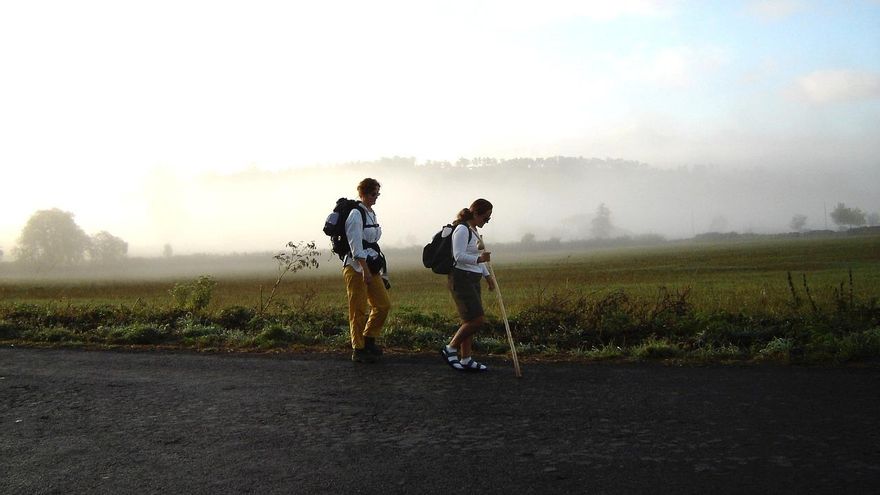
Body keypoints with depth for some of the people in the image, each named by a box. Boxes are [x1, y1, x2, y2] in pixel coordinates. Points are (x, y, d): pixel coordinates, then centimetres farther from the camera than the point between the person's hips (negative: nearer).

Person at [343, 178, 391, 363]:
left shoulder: (371, 214, 16)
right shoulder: (356, 214, -11)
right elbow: (355, 244, -19)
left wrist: (381, 272, 19)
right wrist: (364, 268, -25)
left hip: (371, 267, 9)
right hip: (356, 267, -9)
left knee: (384, 304, 9)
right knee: (359, 310, -3)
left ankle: (369, 340, 22)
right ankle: (358, 350, 6)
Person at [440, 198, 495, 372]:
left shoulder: (473, 230, 18)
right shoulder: (462, 229, -13)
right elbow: (459, 256, -21)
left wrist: (487, 275, 23)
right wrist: (478, 259, -34)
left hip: (473, 280, 10)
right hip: (461, 279, -10)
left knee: (470, 321, 10)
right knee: (477, 320, -13)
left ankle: (466, 359, 15)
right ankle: (450, 349, -1)